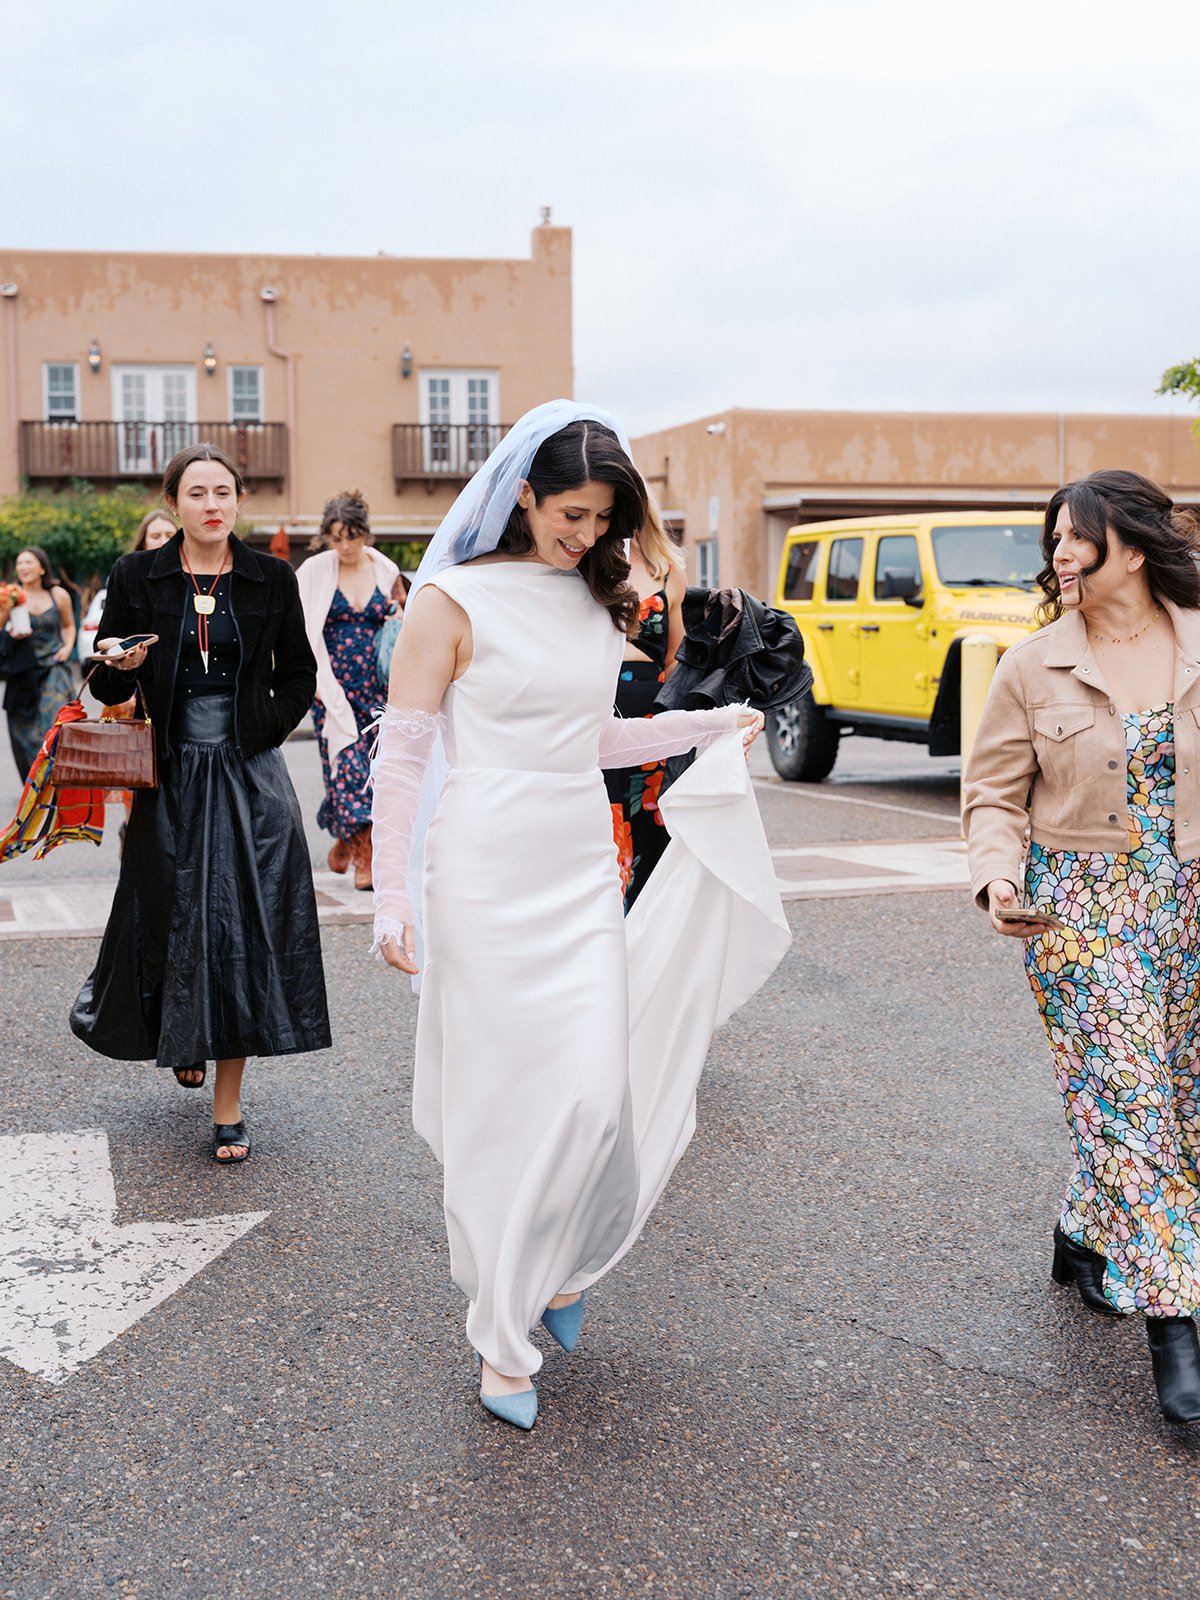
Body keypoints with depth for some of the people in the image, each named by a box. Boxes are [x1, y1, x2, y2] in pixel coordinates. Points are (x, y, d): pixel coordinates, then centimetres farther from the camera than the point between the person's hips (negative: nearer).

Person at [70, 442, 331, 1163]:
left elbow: (299, 673, 11)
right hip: (171, 776, 0)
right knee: (173, 920, 6)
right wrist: (124, 666, -16)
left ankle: (229, 1103, 6)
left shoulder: (272, 577, 3)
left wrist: (264, 730, -3)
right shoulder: (138, 577, 2)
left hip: (249, 778, 0)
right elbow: (105, 688, 6)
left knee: (242, 927, -2)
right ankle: (183, 1039, 39)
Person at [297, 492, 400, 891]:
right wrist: (327, 688, -11)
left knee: (370, 762, 2)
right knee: (346, 760, -11)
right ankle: (364, 854, -8)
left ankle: (345, 838, 22)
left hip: (374, 685, 3)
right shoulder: (315, 571, -1)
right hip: (331, 684, -3)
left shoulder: (386, 570, 5)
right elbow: (307, 634, -4)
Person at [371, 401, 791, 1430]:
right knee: (506, 1103, 0)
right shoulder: (454, 600, -7)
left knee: (596, 1097, 0)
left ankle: (557, 1264, 29)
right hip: (487, 881, -5)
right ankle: (504, 1335, 15)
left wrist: (706, 727, 16)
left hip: (585, 877, 5)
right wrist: (393, 899, -8)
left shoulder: (597, 603, 11)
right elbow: (401, 755, -6)